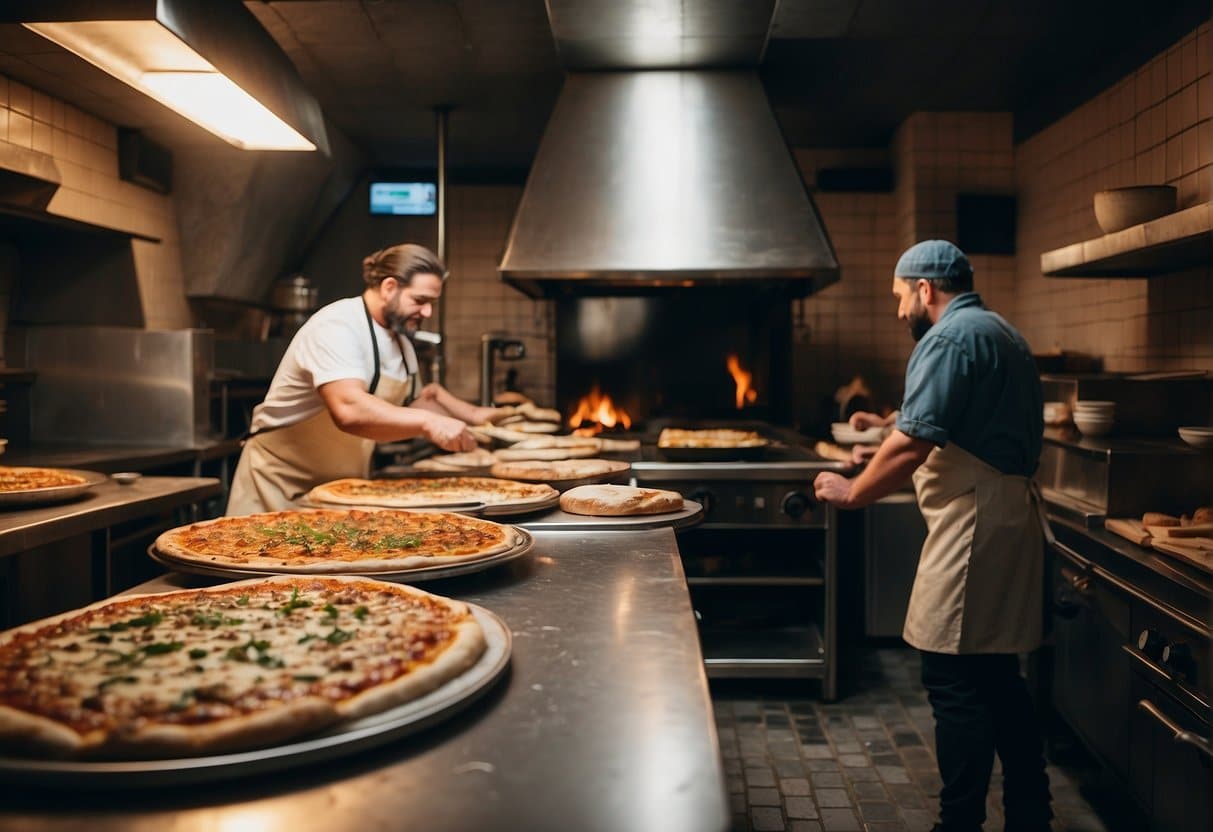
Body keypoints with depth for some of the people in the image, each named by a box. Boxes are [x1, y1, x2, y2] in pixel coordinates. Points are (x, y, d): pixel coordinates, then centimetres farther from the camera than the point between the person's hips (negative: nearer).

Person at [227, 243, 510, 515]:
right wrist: (427, 422, -42)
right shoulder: (337, 327, -21)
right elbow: (349, 410, -36)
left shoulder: (400, 340, 7)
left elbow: (410, 404, 18)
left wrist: (472, 416, 6)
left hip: (344, 489, 8)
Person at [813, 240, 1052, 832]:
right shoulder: (1001, 333, 20)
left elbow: (913, 445, -20)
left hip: (974, 520, -11)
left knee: (955, 682, -4)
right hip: (1011, 514, 11)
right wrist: (890, 425, 27)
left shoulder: (949, 337, -12)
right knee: (997, 677, 17)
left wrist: (852, 492, -8)